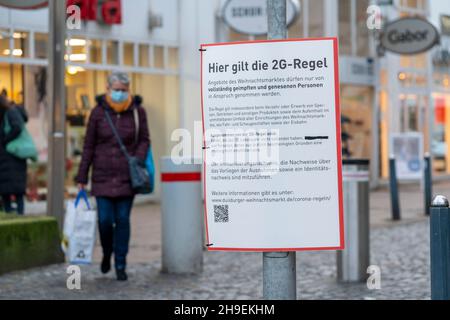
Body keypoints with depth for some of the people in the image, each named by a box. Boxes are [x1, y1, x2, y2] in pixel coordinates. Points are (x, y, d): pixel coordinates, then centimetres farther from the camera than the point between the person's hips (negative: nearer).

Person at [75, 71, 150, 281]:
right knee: (105, 220, -4)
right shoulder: (98, 112, -2)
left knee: (122, 220, 1)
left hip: (127, 176, 0)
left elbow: (144, 140, 6)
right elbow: (88, 146, 2)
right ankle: (107, 253, 27)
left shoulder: (137, 111, -1)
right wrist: (82, 177, 2)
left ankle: (121, 265, 12)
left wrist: (138, 160, -13)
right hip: (103, 175, 0)